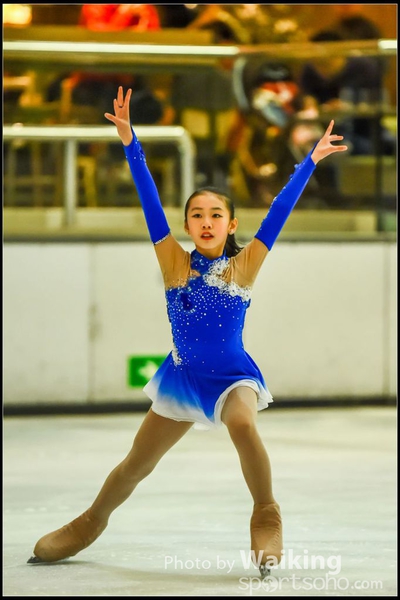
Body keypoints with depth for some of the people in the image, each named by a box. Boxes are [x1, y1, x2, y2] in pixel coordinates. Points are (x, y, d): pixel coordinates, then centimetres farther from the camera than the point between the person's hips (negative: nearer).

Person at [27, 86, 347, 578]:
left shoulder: (245, 265, -7)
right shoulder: (175, 263, -5)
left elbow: (279, 211, -10)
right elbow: (150, 203, -12)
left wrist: (311, 160, -12)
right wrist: (129, 142, -19)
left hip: (234, 375, -2)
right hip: (184, 376, 3)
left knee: (242, 424, -35)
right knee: (136, 464, 12)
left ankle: (267, 518, -17)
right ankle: (91, 522, 38)